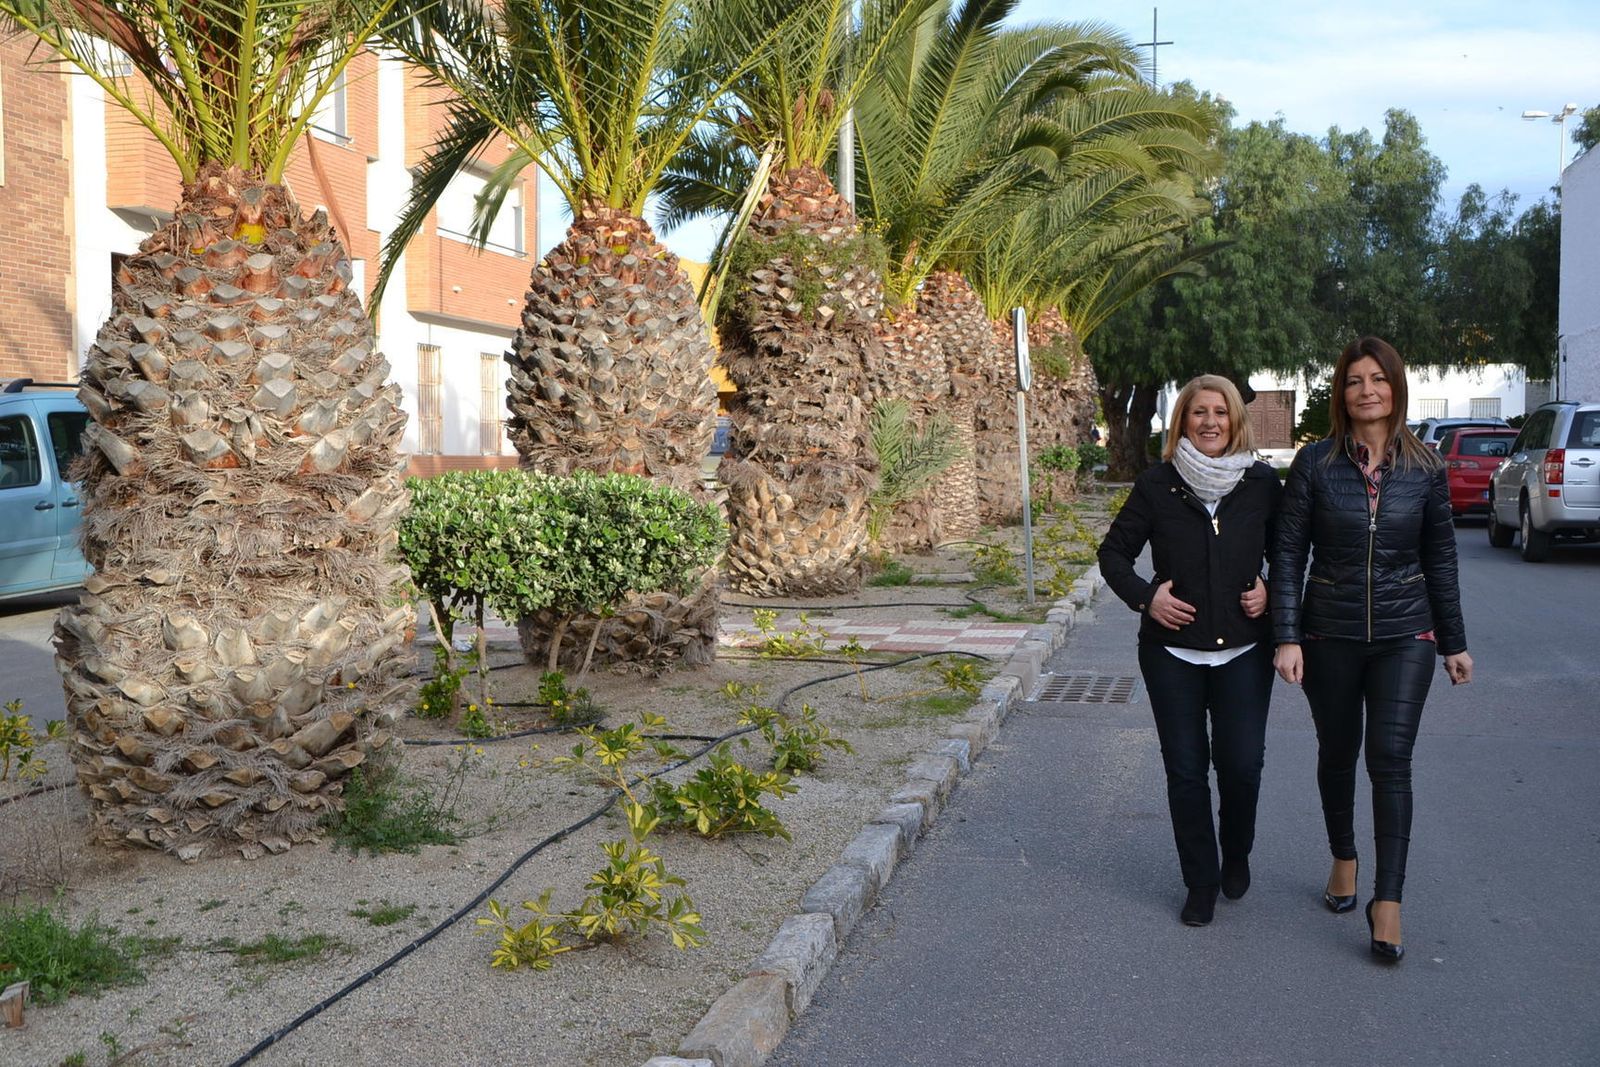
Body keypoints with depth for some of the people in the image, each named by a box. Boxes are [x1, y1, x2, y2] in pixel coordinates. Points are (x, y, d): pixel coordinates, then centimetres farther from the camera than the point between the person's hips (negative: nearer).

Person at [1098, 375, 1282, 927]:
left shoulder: (1262, 483, 1)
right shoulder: (1157, 485, -2)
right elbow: (1114, 552, 5)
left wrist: (1271, 590, -4)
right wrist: (1144, 595, -10)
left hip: (1243, 651, 0)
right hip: (1172, 651, 0)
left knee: (1242, 764, -3)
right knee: (1186, 770, 3)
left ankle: (1236, 855, 27)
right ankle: (1201, 883, 18)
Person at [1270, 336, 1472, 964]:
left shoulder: (1424, 470, 0)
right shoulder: (1315, 464, -5)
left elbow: (1440, 559, 7)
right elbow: (1288, 553, -5)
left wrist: (1454, 643, 9)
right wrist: (1287, 637, -11)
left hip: (1404, 635, 0)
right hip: (1330, 635, 0)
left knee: (1391, 758, -9)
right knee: (1337, 753, 14)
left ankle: (1387, 901, -6)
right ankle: (1343, 859, 37)